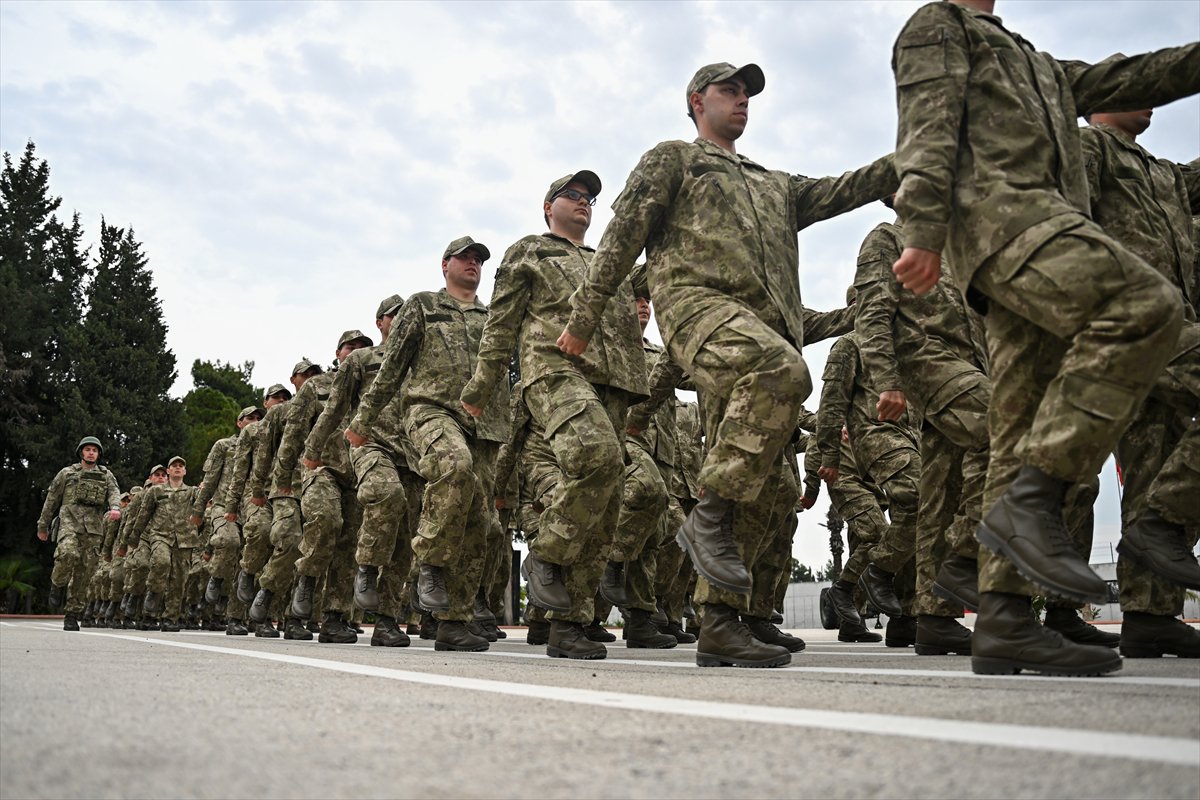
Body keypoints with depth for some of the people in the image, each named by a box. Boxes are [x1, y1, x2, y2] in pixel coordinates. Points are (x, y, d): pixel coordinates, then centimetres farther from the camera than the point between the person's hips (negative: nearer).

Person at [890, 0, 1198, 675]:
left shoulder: (1038, 63, 39)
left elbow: (1125, 82, 35)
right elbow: (928, 129, -2)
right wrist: (924, 231, -16)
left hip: (1045, 223, 8)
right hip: (997, 208, -8)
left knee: (1028, 432, -2)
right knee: (1146, 307, -28)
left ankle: (1005, 620, -6)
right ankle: (1029, 502, -30)